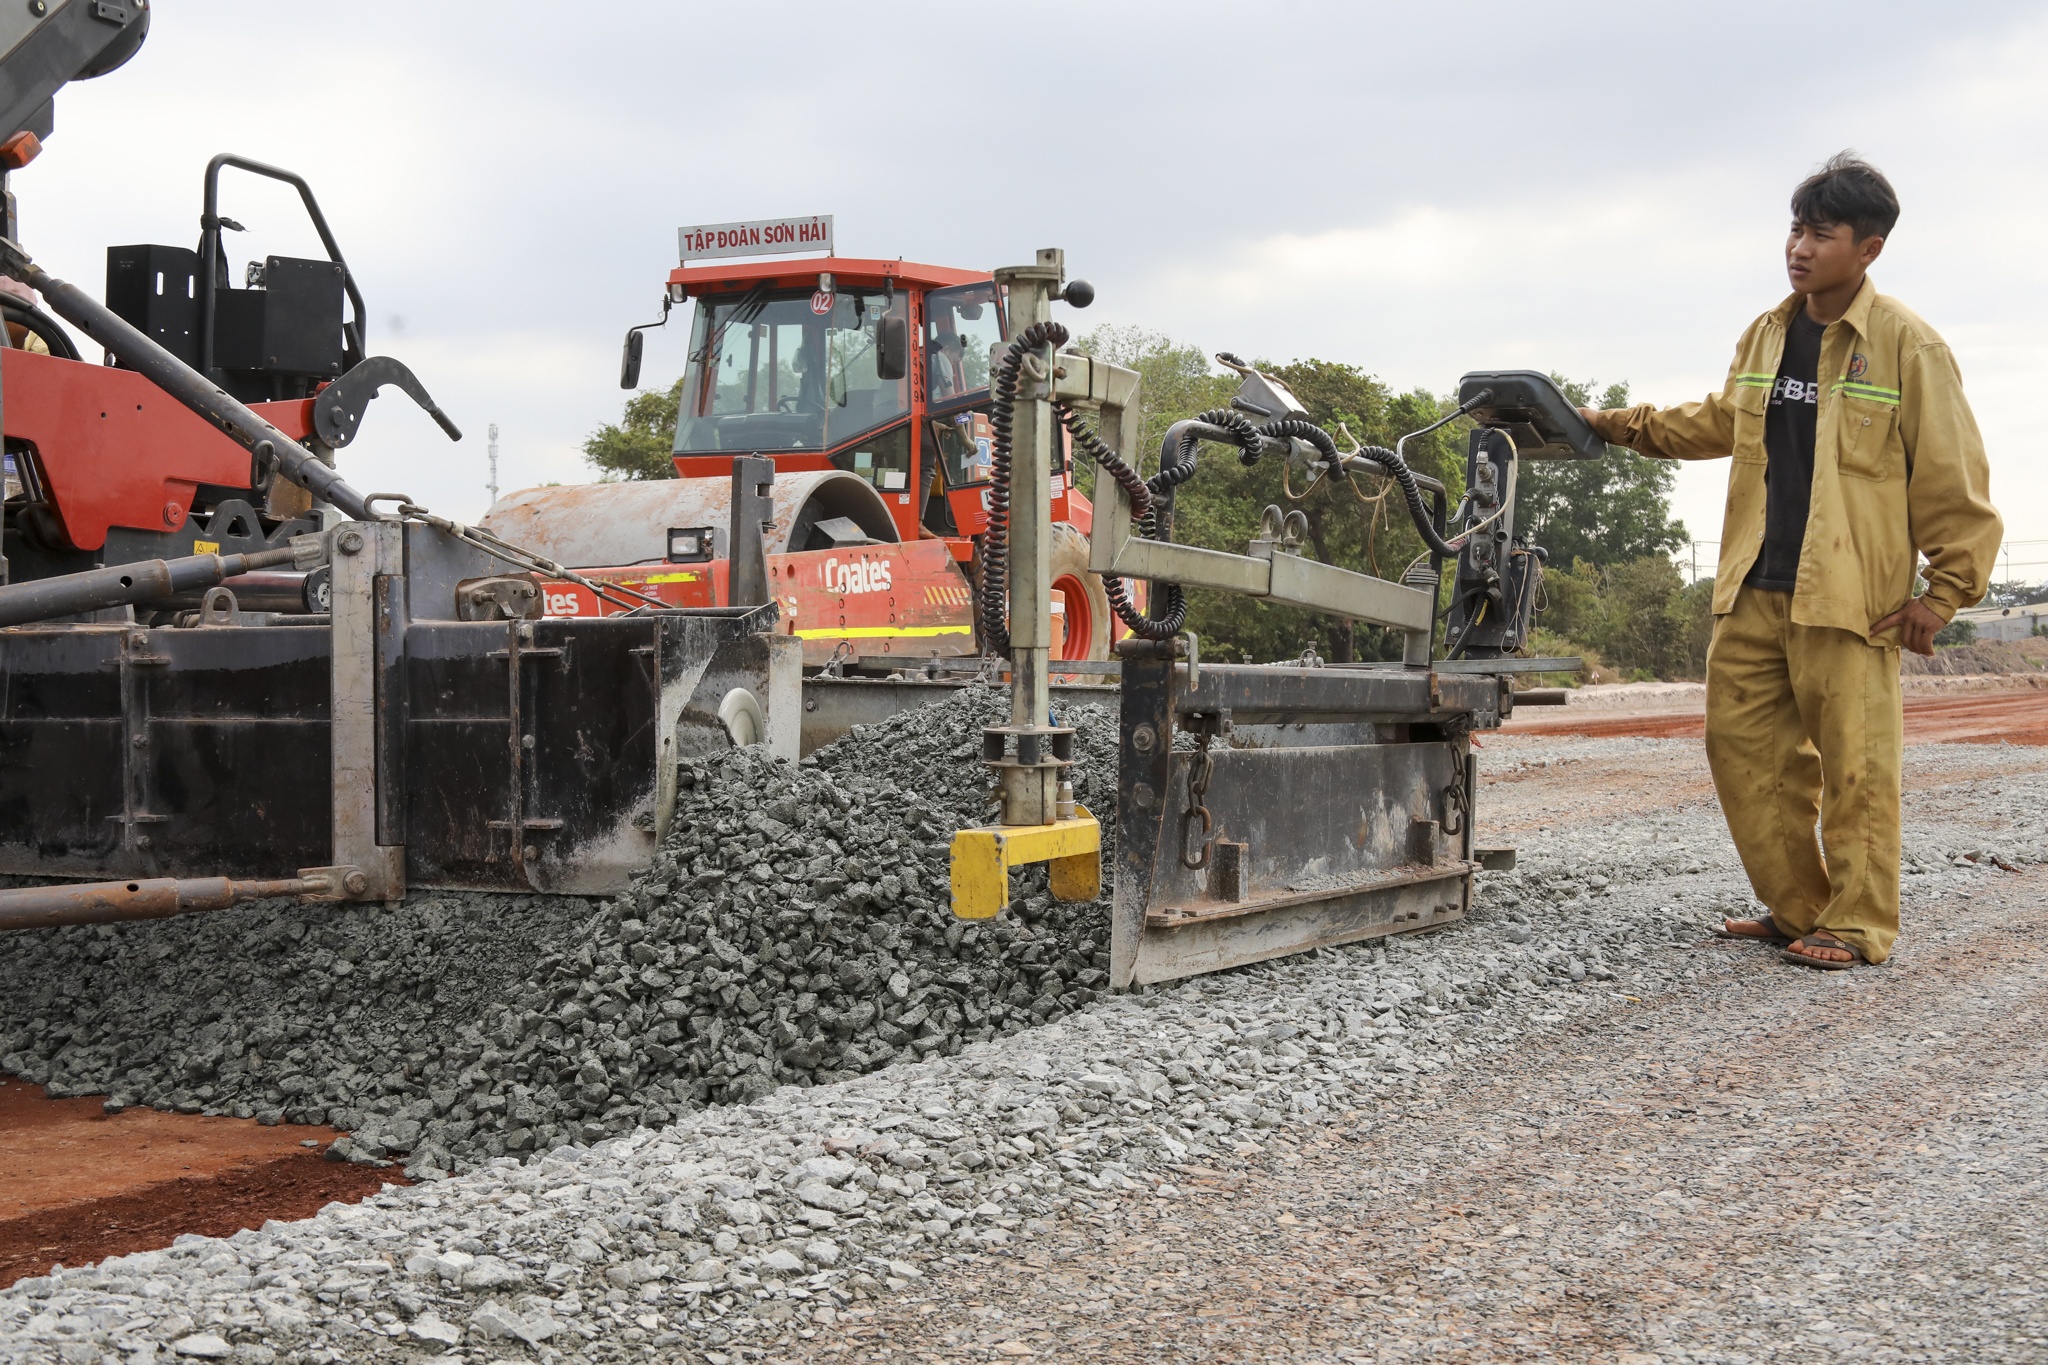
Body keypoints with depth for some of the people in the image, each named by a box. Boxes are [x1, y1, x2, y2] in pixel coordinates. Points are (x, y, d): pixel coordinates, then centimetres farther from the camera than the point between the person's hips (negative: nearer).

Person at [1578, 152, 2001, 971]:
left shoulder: (1906, 345, -7)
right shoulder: (1764, 338, 12)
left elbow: (1952, 475, -5)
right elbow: (1721, 421, 31)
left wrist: (1947, 590, -8)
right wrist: (1623, 427, 24)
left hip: (1850, 595, -7)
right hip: (1753, 591, 7)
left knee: (1853, 763, -3)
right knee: (1742, 747, 9)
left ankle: (1855, 927, 8)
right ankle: (1797, 909, 21)